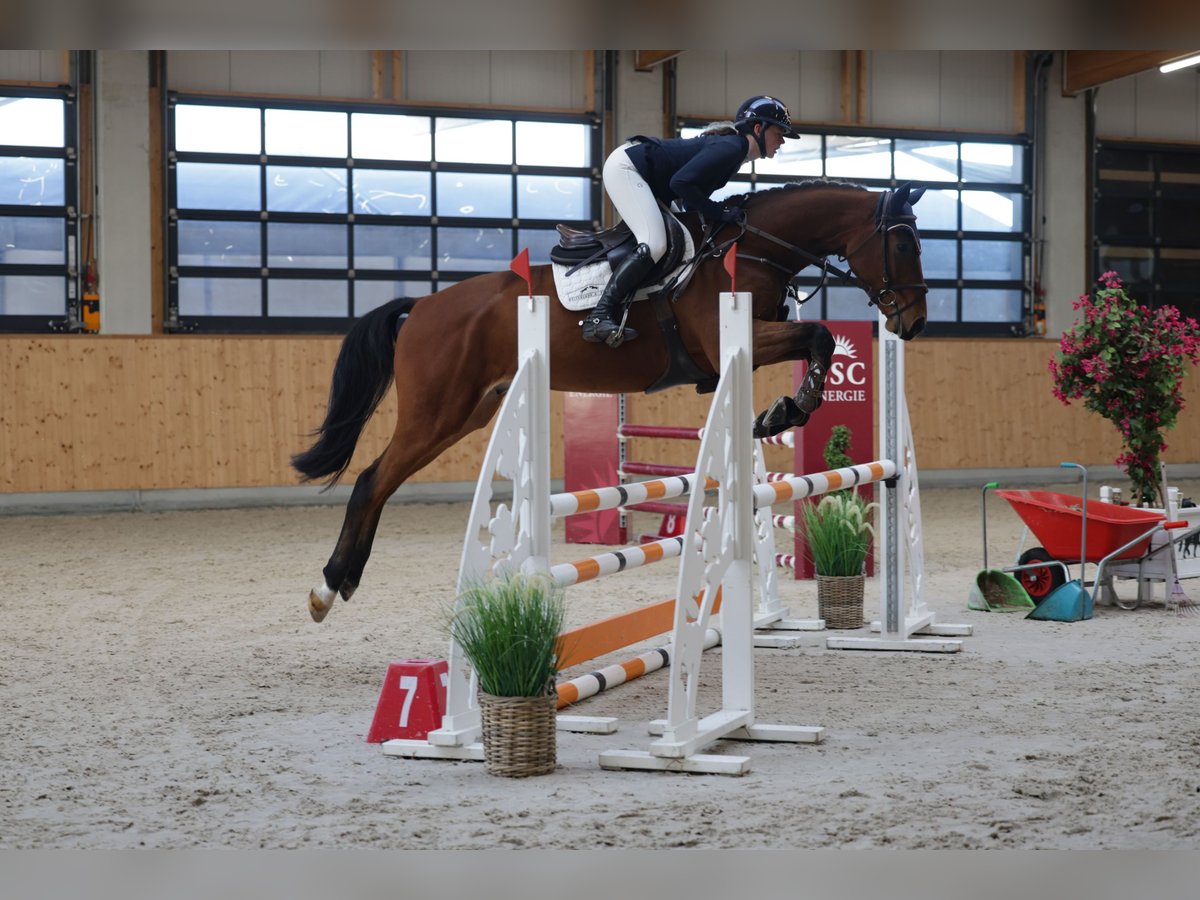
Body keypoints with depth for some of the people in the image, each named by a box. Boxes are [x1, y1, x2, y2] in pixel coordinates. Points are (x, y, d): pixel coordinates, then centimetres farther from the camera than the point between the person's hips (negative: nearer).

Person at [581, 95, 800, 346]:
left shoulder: (734, 147, 13)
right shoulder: (732, 148, -18)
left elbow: (694, 191, 15)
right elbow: (681, 182, -27)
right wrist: (718, 212, -19)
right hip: (625, 167, -11)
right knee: (654, 245, -22)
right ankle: (598, 318, -25)